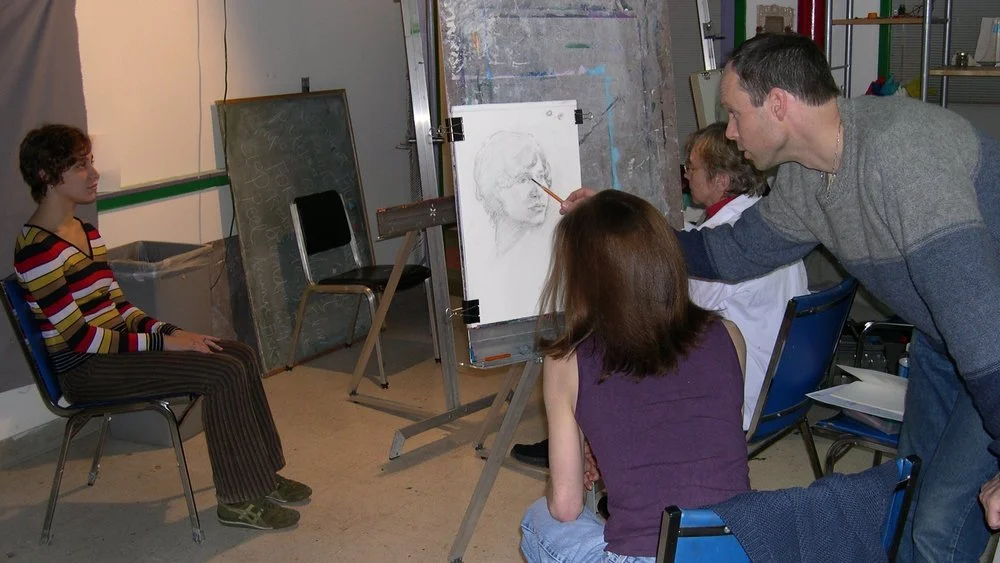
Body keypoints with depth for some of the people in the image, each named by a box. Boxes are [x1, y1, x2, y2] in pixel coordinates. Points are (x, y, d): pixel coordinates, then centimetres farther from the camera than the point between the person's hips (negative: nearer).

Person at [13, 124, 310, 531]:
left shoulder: (85, 232, 12)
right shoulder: (37, 249, -18)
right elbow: (78, 337, -22)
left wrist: (170, 331, -3)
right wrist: (162, 343, -20)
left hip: (113, 346, 10)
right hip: (85, 371, -9)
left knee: (241, 356, 0)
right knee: (224, 373, -21)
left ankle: (262, 474, 9)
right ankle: (238, 500, -9)